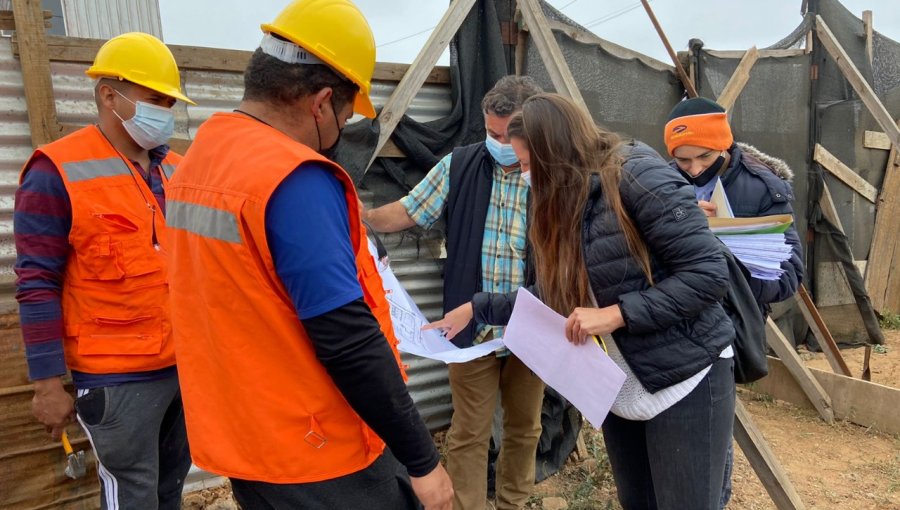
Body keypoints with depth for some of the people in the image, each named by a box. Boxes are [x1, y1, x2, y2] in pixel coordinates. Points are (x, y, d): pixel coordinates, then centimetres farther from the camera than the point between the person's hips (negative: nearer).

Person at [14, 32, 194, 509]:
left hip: (189, 364, 6)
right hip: (118, 377, -6)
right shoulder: (58, 172, -10)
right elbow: (37, 285, -12)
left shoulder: (175, 170, 9)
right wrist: (47, 382, -12)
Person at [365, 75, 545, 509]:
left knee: (524, 427, 20)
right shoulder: (459, 165, -4)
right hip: (472, 326, 0)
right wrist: (364, 218, -17)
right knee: (468, 432, 11)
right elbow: (409, 211, 1)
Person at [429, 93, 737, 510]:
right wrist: (476, 309, 9)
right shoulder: (568, 204, 8)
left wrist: (617, 314, -24)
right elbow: (552, 299, 12)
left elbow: (709, 272, -21)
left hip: (686, 379, -8)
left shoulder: (635, 175, -18)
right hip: (619, 386, 8)